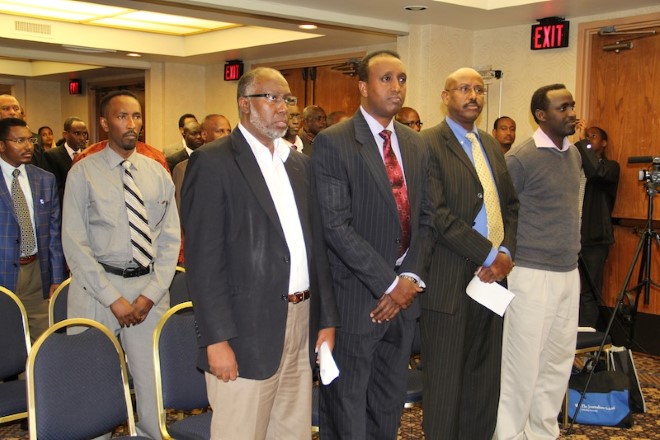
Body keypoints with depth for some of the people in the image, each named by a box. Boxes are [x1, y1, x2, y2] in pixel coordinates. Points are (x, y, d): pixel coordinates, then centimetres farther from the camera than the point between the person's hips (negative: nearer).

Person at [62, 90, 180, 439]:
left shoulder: (157, 174, 7)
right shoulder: (84, 173, -2)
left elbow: (170, 239, 5)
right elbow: (74, 244, -6)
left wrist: (151, 293, -6)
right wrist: (113, 298, -11)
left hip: (150, 288, 2)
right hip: (97, 286, -2)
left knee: (155, 380, 5)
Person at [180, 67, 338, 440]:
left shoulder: (300, 163, 14)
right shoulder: (213, 163, -7)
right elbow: (204, 259, -12)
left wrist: (327, 319, 11)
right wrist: (217, 340, -16)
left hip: (302, 323, 7)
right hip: (248, 331, -6)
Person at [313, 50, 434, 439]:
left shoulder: (416, 145, 11)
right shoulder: (333, 142, -10)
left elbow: (424, 218, 10)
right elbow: (336, 225, -16)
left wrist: (412, 278, -4)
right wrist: (388, 283, -16)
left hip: (404, 292, 6)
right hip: (357, 295, -6)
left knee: (390, 405, 17)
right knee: (348, 407, 7)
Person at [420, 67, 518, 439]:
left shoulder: (491, 144, 15)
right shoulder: (429, 144, -8)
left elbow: (511, 205, 14)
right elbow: (439, 215, -16)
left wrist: (506, 253, -3)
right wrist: (490, 256, -15)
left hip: (492, 276, 7)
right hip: (451, 280, -7)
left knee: (486, 377, 12)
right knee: (446, 380, 4)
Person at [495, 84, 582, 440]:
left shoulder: (574, 154, 12)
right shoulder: (520, 158, -12)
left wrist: (571, 255, 15)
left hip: (568, 273, 7)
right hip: (532, 274, -7)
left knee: (559, 360, 12)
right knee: (523, 362, 0)